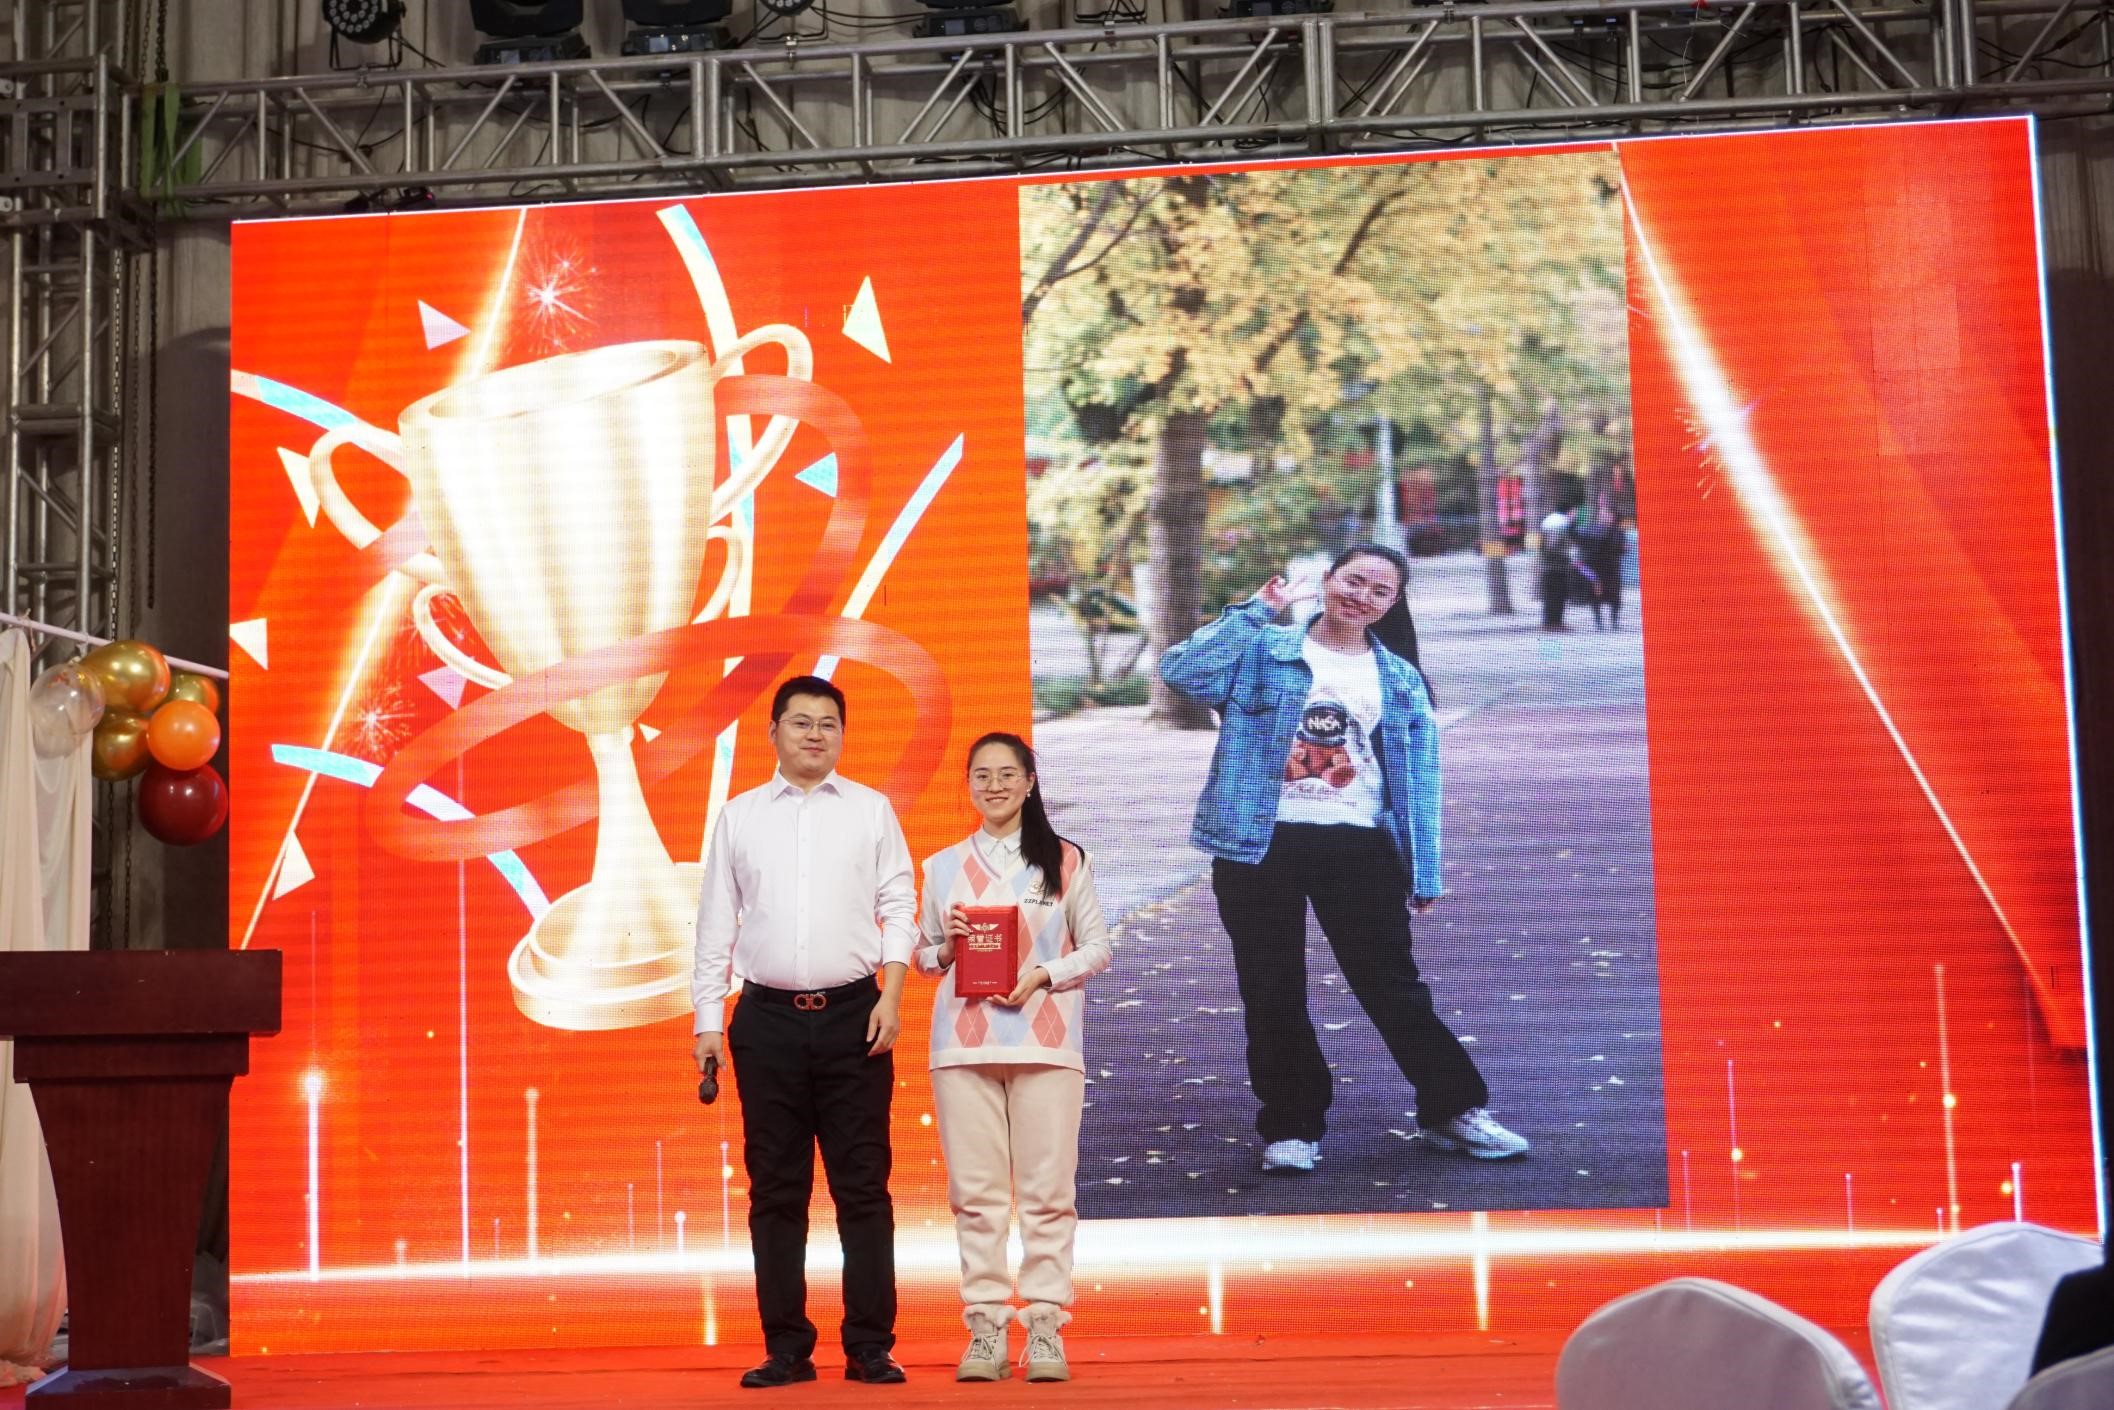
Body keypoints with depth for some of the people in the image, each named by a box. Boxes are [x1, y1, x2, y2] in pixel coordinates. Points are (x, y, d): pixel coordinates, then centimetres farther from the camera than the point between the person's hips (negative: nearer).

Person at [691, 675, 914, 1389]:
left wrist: (891, 997, -7)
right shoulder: (739, 817, 10)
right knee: (776, 1190, 4)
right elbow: (716, 924, 10)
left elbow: (898, 910, 5)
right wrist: (708, 1022, 5)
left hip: (853, 1015, -1)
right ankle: (786, 1348, 10)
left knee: (862, 1187, -1)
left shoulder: (872, 810, 8)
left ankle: (870, 1347, 4)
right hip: (768, 1018, 1)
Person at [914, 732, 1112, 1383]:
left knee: (1047, 1189, -3)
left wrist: (1043, 975, -9)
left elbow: (1097, 947, 6)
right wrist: (947, 948, -5)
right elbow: (922, 955, 17)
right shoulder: (943, 866, 13)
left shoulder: (1064, 860, 7)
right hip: (963, 1043, 2)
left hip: (1044, 1041, -1)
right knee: (975, 1189, -1)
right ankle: (985, 1328, 2)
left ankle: (1045, 1327, 1)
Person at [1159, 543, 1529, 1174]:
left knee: (1393, 985, 3)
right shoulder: (1265, 652, 3)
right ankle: (1292, 1127, 16)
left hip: (1358, 846, 1)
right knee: (1273, 995, 5)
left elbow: (1419, 777, 10)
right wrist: (1255, 611, -11)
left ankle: (1453, 1109, 16)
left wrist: (1424, 872, 4)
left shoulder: (1400, 678, 11)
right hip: (1262, 844, -1)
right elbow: (1181, 670, -14)